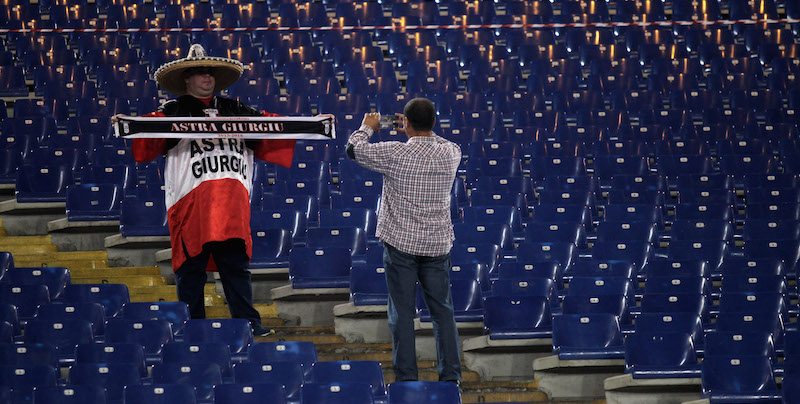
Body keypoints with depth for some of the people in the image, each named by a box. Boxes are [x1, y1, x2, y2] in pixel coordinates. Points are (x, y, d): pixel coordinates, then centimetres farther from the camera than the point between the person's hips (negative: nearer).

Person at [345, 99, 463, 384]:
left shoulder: (395, 153, -14)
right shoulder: (450, 153, -2)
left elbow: (353, 149, -1)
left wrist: (367, 127, 17)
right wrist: (421, 133, 32)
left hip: (401, 243, -3)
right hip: (437, 244, 3)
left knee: (402, 312, 3)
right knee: (442, 309, 10)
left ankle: (406, 377, 4)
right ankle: (451, 375, 11)